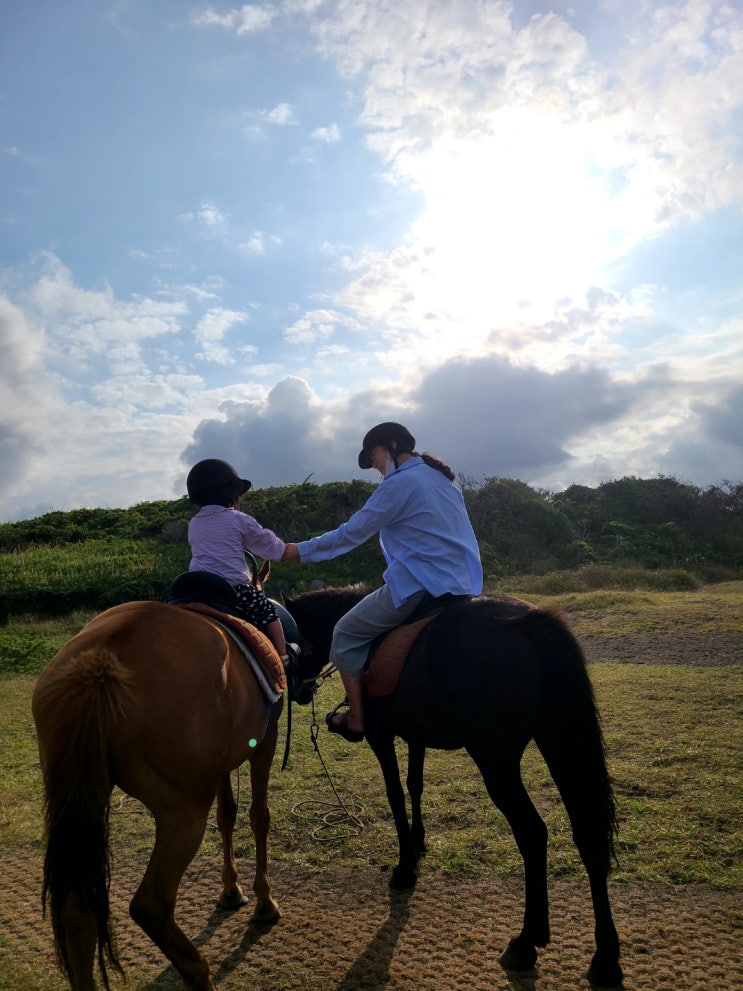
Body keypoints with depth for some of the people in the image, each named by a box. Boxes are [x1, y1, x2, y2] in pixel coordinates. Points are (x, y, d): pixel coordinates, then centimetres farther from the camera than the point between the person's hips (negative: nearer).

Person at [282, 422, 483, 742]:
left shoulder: (399, 483, -10)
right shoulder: (443, 477, 15)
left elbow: (351, 534, -8)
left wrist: (301, 551, 3)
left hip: (419, 586, -9)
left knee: (346, 634, 6)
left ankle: (355, 720, 9)